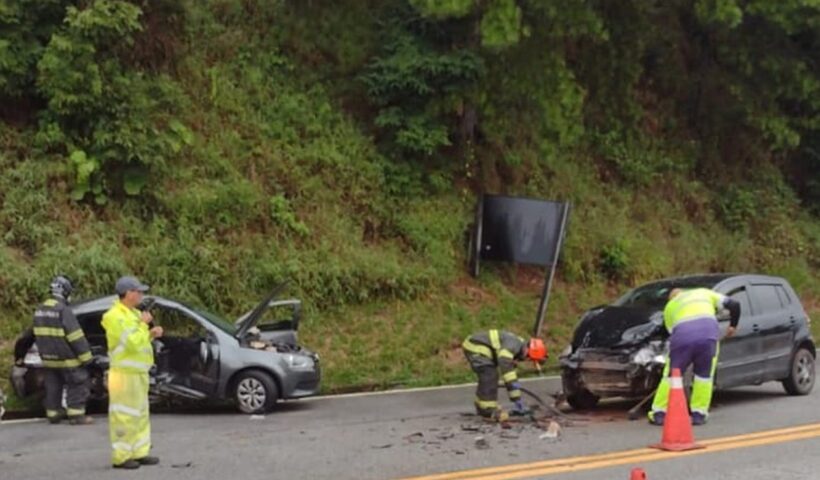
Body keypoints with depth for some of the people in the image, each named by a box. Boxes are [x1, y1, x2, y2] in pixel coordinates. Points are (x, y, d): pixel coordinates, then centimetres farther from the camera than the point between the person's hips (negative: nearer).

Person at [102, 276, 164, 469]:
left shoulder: (133, 314, 14)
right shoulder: (115, 316, -16)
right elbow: (133, 343, -23)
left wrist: (151, 335, 4)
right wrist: (143, 324, -11)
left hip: (138, 373, 10)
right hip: (125, 374, -10)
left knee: (140, 415, 13)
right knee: (124, 416, -6)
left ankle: (139, 453, 20)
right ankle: (120, 457, -1)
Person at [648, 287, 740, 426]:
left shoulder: (670, 306, 34)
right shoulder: (704, 293, 34)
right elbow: (734, 305, 25)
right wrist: (732, 326, 38)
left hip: (682, 334, 0)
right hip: (708, 332, 0)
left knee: (671, 374, 14)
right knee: (704, 375, 17)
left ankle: (659, 414, 18)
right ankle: (699, 414, 16)